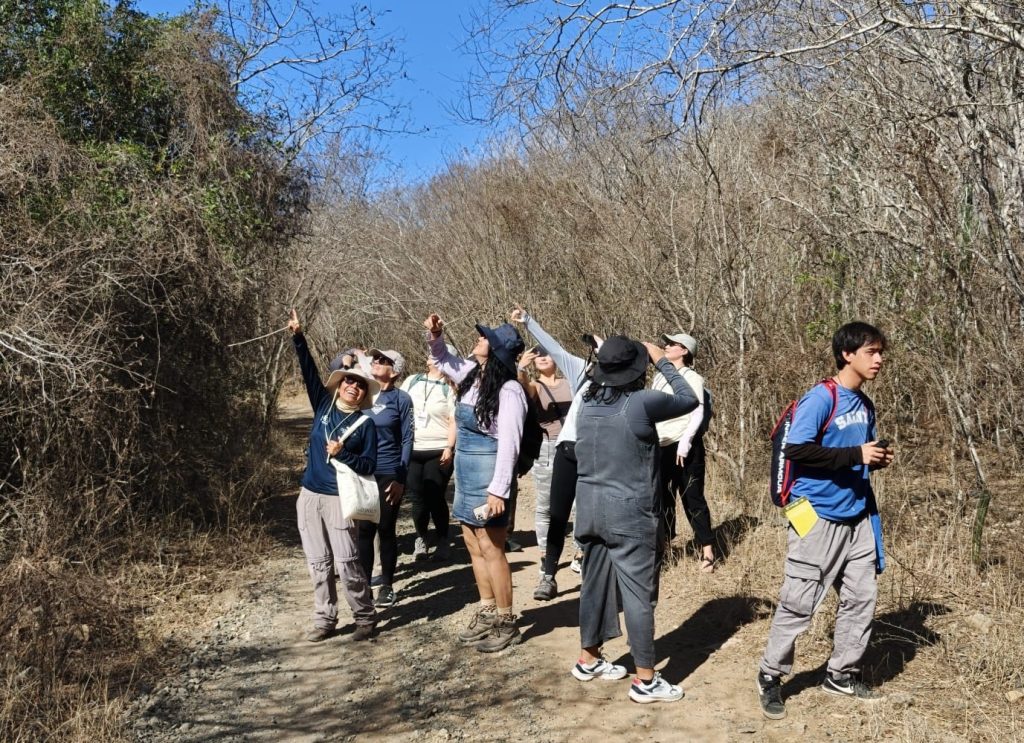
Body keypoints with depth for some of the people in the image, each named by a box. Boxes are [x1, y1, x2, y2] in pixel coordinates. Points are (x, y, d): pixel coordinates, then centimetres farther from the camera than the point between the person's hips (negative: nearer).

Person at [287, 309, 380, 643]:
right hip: (309, 496, 4)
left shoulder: (365, 424, -3)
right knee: (318, 564, 11)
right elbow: (309, 372, -2)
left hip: (339, 499, -4)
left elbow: (369, 465, -5)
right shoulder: (323, 405, 7)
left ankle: (366, 618, 14)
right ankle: (324, 620, 22)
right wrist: (298, 337, -11)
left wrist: (342, 454, -19)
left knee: (346, 564, -3)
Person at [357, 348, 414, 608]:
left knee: (386, 529, 7)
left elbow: (407, 439, -4)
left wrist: (401, 478, -9)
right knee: (364, 529, 6)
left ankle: (387, 585, 19)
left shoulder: (401, 399, -5)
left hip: (389, 474, -3)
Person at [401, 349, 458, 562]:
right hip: (411, 450, 4)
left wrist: (449, 448, -17)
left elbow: (454, 421, -7)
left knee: (435, 497, -2)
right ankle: (421, 538, 25)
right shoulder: (411, 381, 9)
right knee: (417, 497, 6)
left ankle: (442, 542, 16)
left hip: (438, 451, -3)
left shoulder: (449, 388, -2)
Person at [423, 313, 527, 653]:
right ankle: (487, 614, 28)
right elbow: (443, 361, 25)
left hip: (488, 475, -9)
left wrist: (498, 489, -23)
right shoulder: (472, 373, 6)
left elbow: (508, 444, -21)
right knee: (474, 546, 15)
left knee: (491, 549, 0)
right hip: (465, 473, 9)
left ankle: (506, 623, 13)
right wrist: (435, 336, 6)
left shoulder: (509, 390, -18)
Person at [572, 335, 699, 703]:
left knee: (595, 583, 18)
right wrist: (662, 360, 7)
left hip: (590, 506, 7)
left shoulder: (588, 403, 2)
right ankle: (645, 680, 8)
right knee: (639, 593, 1)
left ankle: (588, 659, 31)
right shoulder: (640, 403, -17)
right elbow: (690, 399, -3)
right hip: (628, 512, -7)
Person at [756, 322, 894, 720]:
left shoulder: (865, 404, 11)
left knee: (861, 598, 11)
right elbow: (795, 448, -24)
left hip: (857, 518, 8)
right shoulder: (820, 398, -16)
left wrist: (876, 459, 0)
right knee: (798, 603, -1)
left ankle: (841, 674, 27)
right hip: (819, 518, -8)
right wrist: (856, 455, -22)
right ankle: (770, 677, 14)